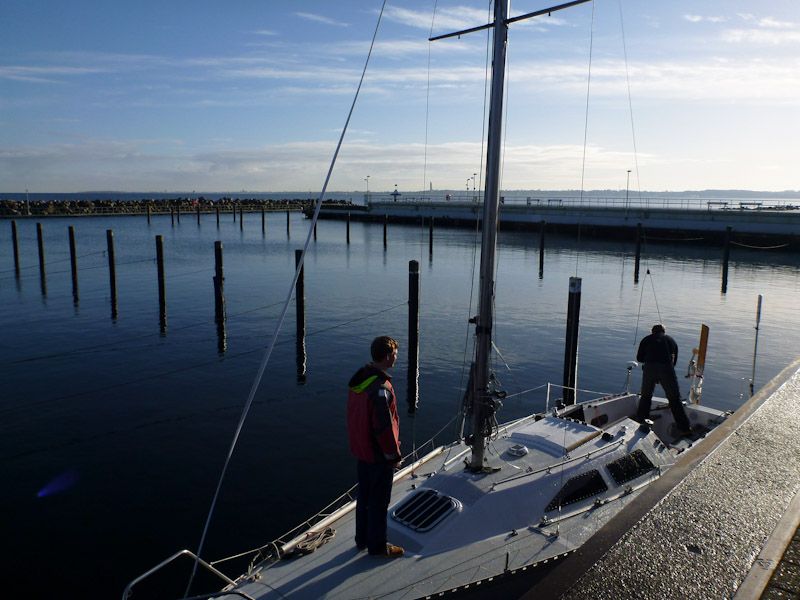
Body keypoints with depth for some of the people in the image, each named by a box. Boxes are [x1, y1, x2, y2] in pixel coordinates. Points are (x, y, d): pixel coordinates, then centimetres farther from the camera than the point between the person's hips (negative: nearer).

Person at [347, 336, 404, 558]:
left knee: (364, 496, 22)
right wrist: (394, 455, -13)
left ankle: (362, 539, 38)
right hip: (378, 456, -9)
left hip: (361, 450, 9)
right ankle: (377, 546, 25)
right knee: (379, 501, 9)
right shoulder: (381, 388, -29)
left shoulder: (359, 378, 0)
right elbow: (384, 427, -26)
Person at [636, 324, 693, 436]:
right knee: (675, 399, 7)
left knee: (645, 396, 18)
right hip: (667, 368, 0)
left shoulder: (646, 340, 21)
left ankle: (641, 422, 24)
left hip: (649, 368, 0)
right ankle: (684, 428, 5)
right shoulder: (671, 340, 25)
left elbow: (639, 358, 19)